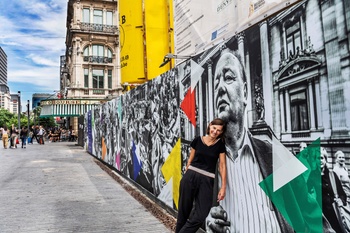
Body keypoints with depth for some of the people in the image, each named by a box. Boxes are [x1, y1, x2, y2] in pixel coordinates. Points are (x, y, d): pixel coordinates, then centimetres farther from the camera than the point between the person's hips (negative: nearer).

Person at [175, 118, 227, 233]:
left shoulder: (220, 145, 3)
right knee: (184, 210, 7)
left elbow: (222, 166, 3)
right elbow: (190, 160, 11)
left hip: (207, 180, 0)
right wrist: (185, 176, 10)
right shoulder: (197, 140, 5)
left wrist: (223, 187, -1)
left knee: (200, 216, -3)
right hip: (190, 176, 0)